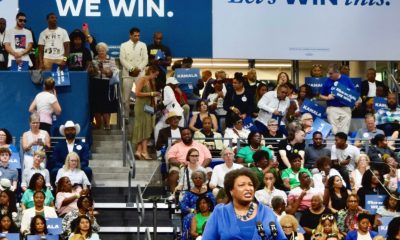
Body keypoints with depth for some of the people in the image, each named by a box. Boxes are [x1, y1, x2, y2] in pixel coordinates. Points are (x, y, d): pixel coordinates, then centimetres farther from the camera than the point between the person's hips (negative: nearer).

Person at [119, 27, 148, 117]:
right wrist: (131, 69, -12)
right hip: (128, 73, -1)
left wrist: (138, 69, -10)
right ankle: (125, 116, 5)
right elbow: (122, 59, -2)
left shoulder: (143, 45, 10)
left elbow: (145, 59, 5)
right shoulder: (124, 45, 6)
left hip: (140, 73, 1)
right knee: (126, 96, -1)